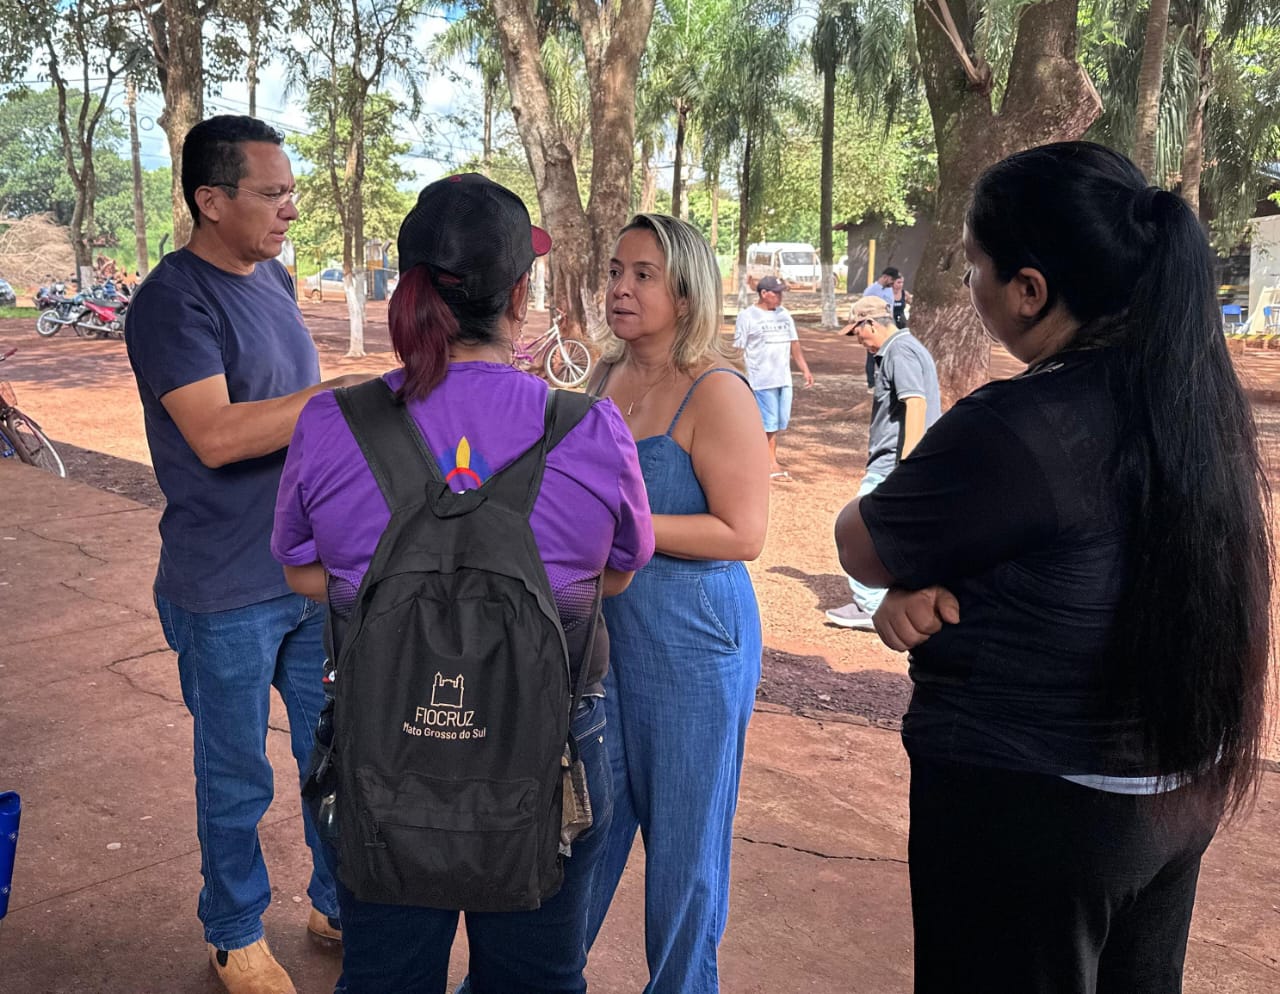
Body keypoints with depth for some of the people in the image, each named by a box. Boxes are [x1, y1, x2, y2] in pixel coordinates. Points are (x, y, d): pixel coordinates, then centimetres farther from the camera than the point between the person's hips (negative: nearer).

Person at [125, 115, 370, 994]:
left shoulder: (273, 277, 8)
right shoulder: (173, 301, -15)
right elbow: (216, 433, -27)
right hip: (229, 593, -7)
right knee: (238, 779, 10)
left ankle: (339, 903, 37)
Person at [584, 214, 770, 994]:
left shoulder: (717, 392, -16)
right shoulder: (612, 376, 6)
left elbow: (743, 533, -20)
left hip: (693, 641, -7)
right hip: (605, 629, 7)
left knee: (684, 836, 10)